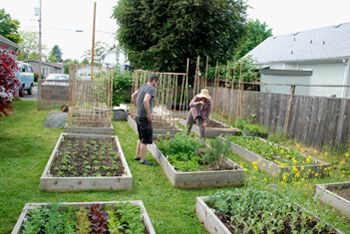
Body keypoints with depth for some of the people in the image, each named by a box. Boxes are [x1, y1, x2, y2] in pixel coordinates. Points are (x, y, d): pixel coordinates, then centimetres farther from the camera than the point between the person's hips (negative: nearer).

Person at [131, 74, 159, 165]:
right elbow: (145, 101, -32)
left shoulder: (143, 86, 11)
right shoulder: (152, 89, -16)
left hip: (138, 116, 9)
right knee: (146, 139, 1)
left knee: (141, 137, 21)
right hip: (145, 117, -9)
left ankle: (137, 155, 28)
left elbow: (133, 96, 22)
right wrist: (149, 114, -22)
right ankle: (142, 159, 8)